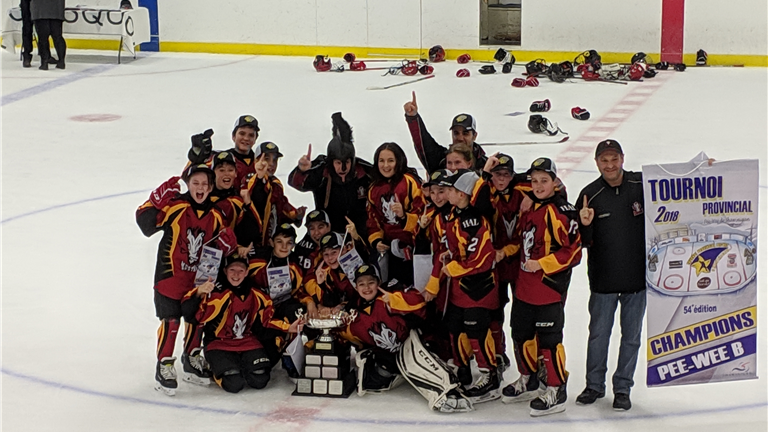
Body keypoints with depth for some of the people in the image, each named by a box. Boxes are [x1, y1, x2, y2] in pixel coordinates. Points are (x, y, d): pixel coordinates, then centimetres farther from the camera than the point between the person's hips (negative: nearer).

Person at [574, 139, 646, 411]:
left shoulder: (642, 185, -4)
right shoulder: (590, 195, -5)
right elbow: (582, 242, -2)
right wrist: (585, 225, -23)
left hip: (638, 276, 1)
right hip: (603, 278, 0)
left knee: (631, 335, 9)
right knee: (598, 334, 10)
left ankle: (623, 388, 23)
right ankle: (594, 385, 27)